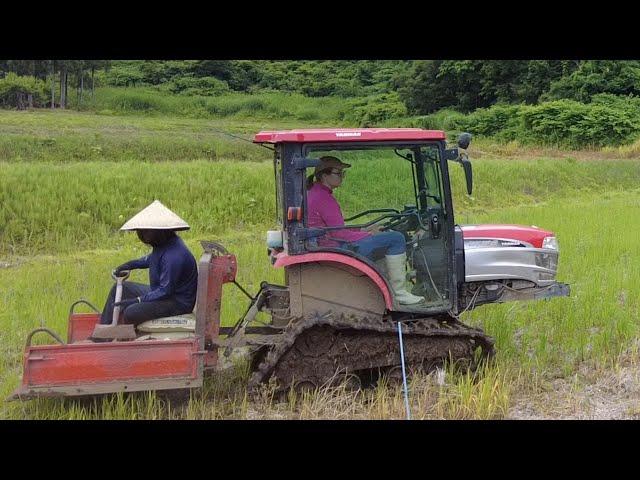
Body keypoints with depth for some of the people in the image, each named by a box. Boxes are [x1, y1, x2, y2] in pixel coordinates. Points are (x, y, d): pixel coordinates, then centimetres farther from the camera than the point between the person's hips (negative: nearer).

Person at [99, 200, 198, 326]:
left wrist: (137, 300, -23)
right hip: (161, 291, 11)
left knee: (131, 313, -26)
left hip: (178, 302, -11)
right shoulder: (163, 243, 0)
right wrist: (131, 264, 12)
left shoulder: (174, 256, -31)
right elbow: (152, 259, 24)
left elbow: (165, 291, -27)